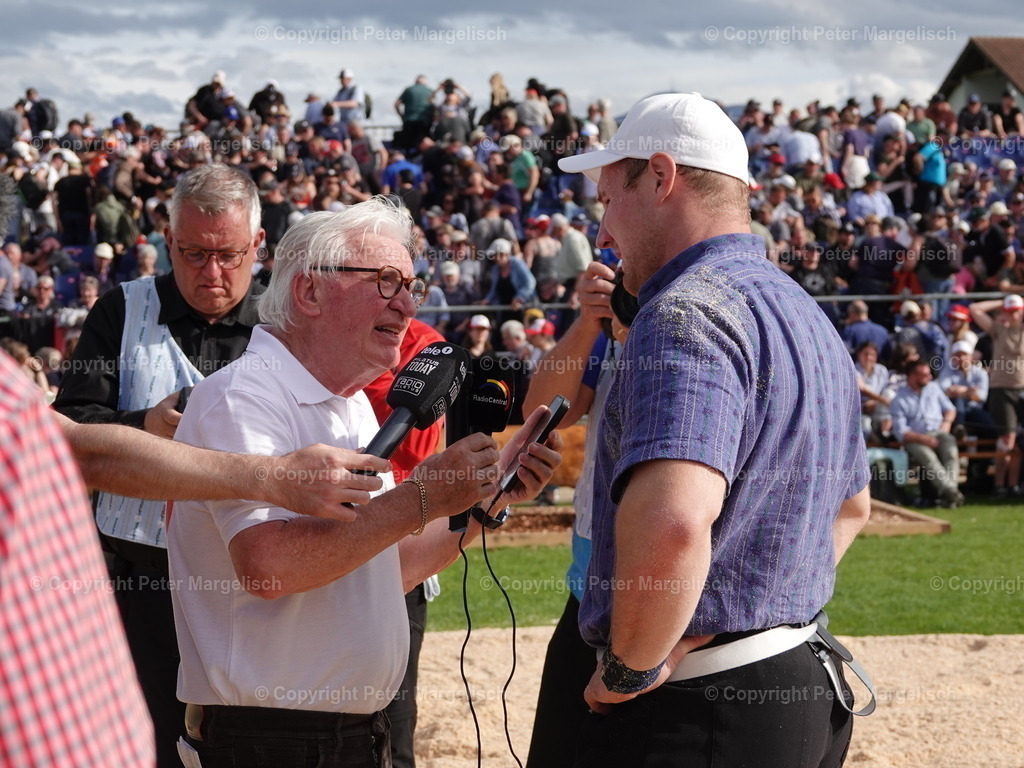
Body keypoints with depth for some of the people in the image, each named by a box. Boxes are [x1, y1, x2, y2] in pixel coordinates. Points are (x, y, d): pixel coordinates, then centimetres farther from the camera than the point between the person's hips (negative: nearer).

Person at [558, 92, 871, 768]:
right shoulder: (809, 317, 15)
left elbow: (669, 521, -35)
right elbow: (850, 506, 30)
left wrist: (629, 668, -21)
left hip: (693, 712, -9)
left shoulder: (686, 311, -18)